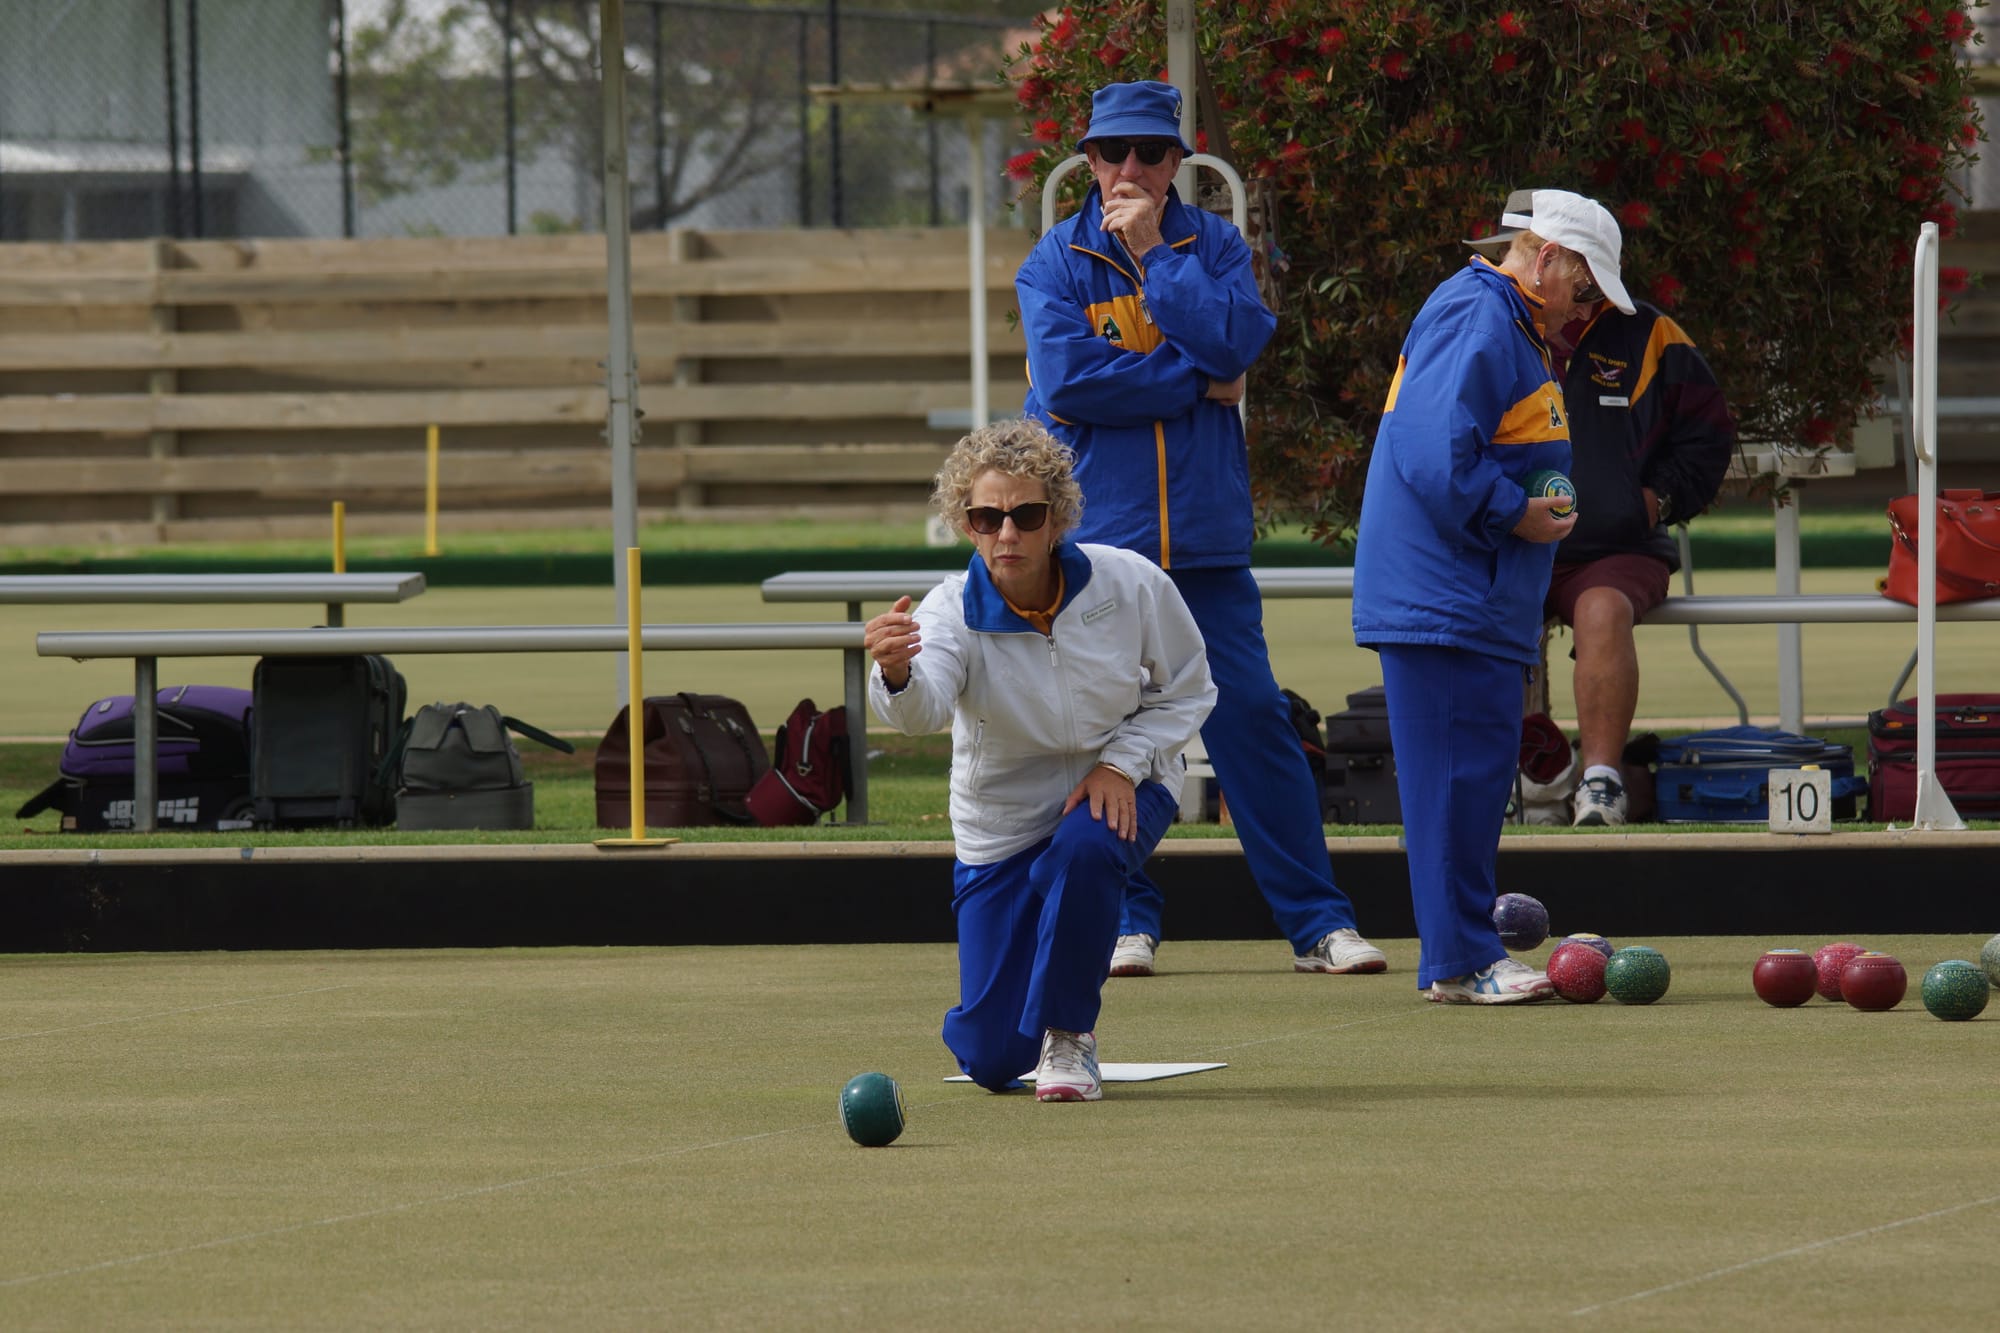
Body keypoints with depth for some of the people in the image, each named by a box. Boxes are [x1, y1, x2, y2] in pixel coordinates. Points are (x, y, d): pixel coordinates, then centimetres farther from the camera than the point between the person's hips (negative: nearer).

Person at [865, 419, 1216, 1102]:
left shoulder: (1129, 585, -18)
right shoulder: (954, 612, -23)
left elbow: (1187, 688, -2)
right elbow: (922, 706, -44)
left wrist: (1122, 763, -18)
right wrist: (897, 674, -68)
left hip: (1118, 790, 0)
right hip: (1001, 826, 0)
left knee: (1084, 848, -39)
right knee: (990, 1059, -3)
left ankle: (1069, 1034, -14)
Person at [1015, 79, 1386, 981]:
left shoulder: (1214, 247, 8)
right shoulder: (1055, 262, 4)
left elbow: (1236, 342, -10)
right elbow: (1066, 377, -12)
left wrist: (1153, 252, -10)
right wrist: (1197, 383, -9)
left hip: (1205, 535, 1)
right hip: (1095, 536, -1)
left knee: (1253, 719, -3)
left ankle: (1316, 920, 0)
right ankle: (1126, 920, 13)